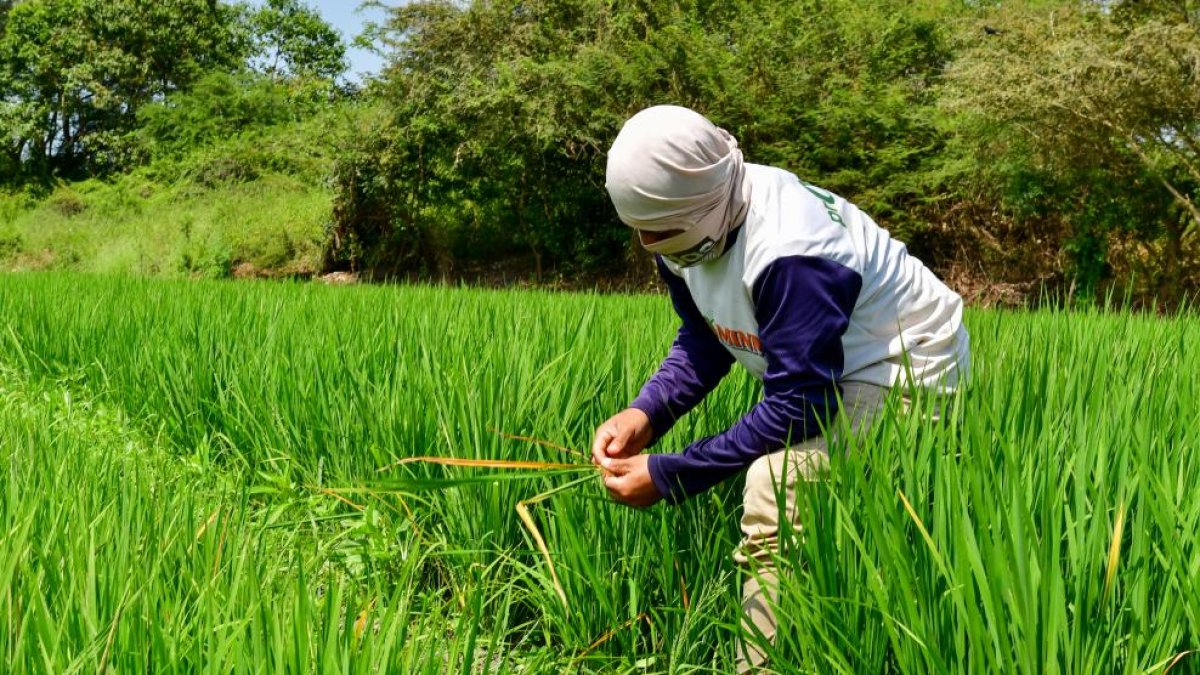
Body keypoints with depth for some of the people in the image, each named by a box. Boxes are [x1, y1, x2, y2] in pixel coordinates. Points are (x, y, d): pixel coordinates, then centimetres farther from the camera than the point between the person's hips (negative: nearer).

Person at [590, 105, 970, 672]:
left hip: (908, 371, -10)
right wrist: (644, 414, -14)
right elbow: (702, 342, 5)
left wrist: (668, 477, -28)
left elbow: (800, 404, -31)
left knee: (775, 486, -28)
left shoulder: (787, 253, -33)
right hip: (830, 368, 10)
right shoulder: (693, 225, -7)